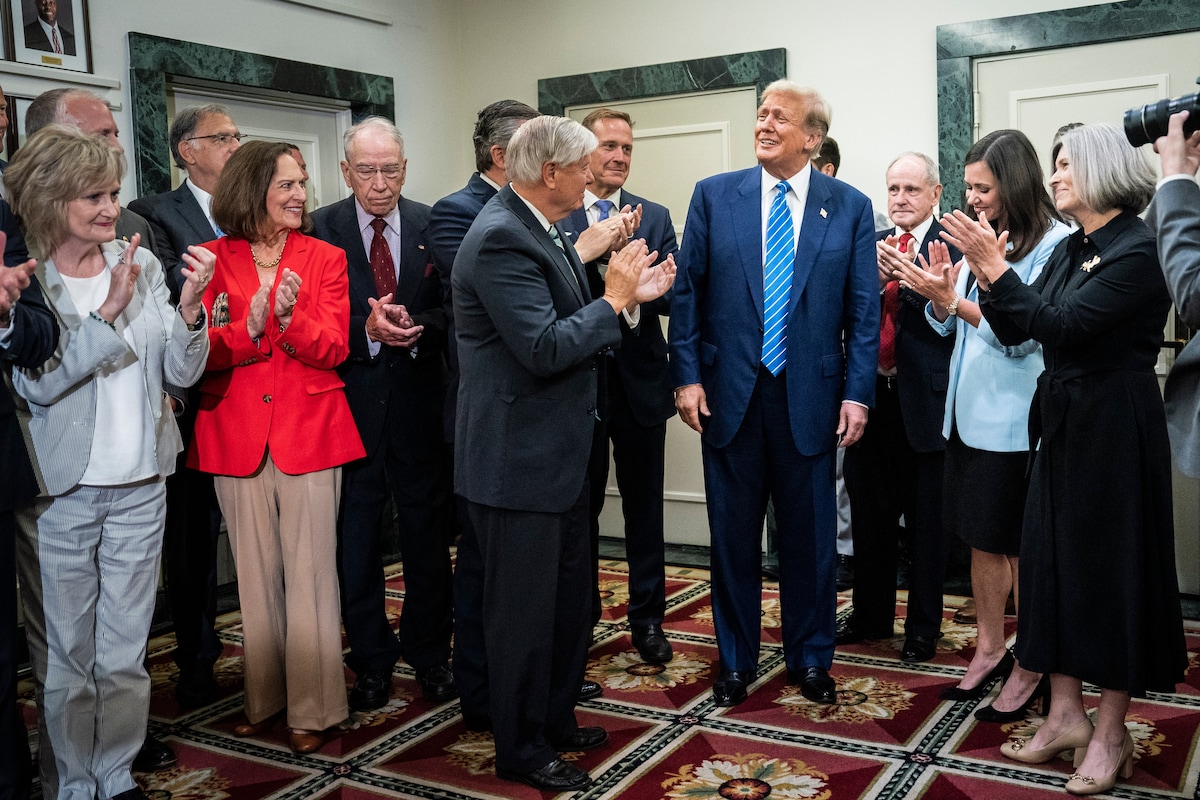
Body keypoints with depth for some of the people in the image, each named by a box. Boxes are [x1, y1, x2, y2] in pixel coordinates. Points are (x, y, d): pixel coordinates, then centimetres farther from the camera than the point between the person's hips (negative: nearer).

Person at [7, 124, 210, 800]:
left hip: (140, 485, 3)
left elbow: (183, 372, 2)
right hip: (63, 492, -2)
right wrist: (111, 310, -20)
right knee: (68, 652, 10)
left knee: (126, 651, 12)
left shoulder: (143, 264, 3)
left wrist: (189, 308, -16)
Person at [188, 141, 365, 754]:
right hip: (237, 435, 1)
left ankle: (313, 706, 11)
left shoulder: (326, 259, 4)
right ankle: (264, 697, 24)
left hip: (309, 433, -1)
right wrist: (249, 327, -22)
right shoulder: (213, 259, 4)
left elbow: (333, 349, -5)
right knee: (256, 573, 10)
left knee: (308, 572, 0)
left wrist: (290, 319, -24)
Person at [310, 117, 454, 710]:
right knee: (356, 534, 8)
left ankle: (430, 655, 26)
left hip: (418, 399, 1)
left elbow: (453, 308, 0)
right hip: (350, 399, -1)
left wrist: (416, 327, -19)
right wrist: (366, 329, -21)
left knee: (426, 529, 9)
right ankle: (372, 660, 24)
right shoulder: (320, 229, -2)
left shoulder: (433, 226, 2)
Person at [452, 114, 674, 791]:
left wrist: (632, 295, 4)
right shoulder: (500, 238, -21)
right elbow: (545, 347, -27)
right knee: (525, 608, 5)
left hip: (560, 452, 10)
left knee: (569, 599, 21)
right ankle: (522, 749, 22)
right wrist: (614, 299, -16)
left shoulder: (541, 229, 11)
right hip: (519, 457, -10)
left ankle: (556, 718, 38)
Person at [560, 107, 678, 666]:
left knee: (644, 505, 10)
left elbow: (671, 295, -5)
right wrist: (597, 249, -27)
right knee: (580, 504, 12)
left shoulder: (655, 217, 5)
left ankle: (647, 617, 24)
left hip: (640, 380, 2)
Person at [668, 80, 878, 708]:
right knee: (733, 536, 10)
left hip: (810, 398, 0)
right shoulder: (713, 196, 3)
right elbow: (687, 290, 3)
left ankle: (810, 658, 29)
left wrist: (857, 393, -5)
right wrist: (687, 376, -4)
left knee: (809, 537, 10)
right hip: (729, 392, 1)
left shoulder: (850, 207, 3)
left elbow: (864, 308, 2)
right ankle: (735, 659, 27)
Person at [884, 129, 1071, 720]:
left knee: (1021, 546, 5)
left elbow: (1023, 334, -18)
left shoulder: (1055, 243, -13)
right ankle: (990, 648, 31)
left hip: (1015, 421, -7)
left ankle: (1030, 668, 20)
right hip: (967, 412, 7)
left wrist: (952, 299, -21)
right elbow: (946, 325, 12)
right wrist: (936, 290, -7)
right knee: (982, 538, 16)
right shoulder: (980, 237, 10)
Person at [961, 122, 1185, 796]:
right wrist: (989, 277, -9)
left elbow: (1065, 326, -24)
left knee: (1112, 568, 2)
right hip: (1063, 424, 8)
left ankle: (1110, 732, 16)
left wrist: (997, 268, -22)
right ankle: (1067, 715, 22)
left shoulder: (1140, 248, -14)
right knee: (1054, 559, 10)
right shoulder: (1070, 251, 10)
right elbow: (1015, 330, 5)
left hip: (1116, 429, -8)